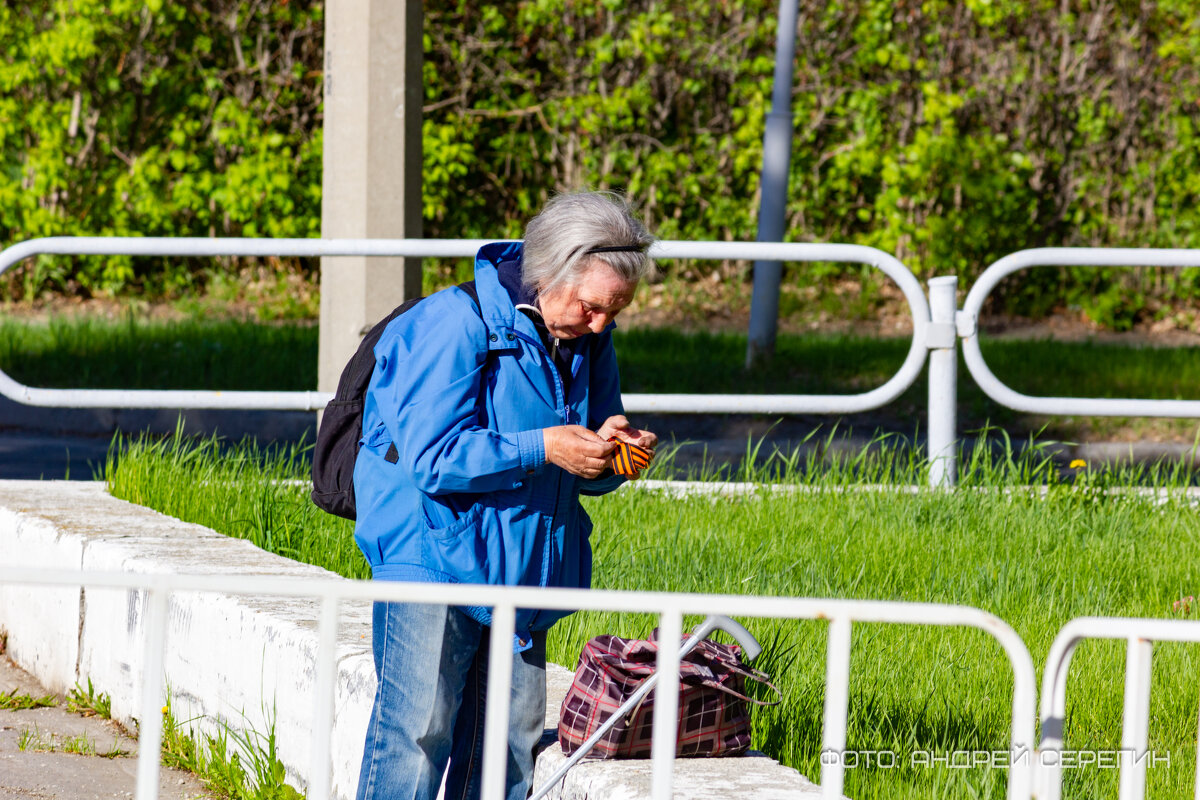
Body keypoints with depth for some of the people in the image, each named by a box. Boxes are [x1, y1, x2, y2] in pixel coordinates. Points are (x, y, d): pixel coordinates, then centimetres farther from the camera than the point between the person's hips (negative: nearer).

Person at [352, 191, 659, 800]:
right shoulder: (457, 324, -15)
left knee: (512, 741, 7)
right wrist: (543, 448, -24)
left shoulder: (587, 340, 7)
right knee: (417, 730, -11)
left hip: (521, 567, 7)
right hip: (434, 557, -7)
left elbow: (587, 477, 15)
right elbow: (431, 458, -20)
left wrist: (610, 452, -9)